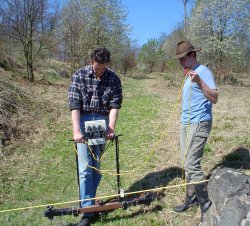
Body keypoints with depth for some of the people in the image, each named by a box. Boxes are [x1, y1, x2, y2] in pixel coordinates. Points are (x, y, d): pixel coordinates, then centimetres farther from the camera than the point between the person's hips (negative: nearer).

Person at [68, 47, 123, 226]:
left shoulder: (114, 79, -3)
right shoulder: (79, 75, -6)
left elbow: (115, 105, -5)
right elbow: (74, 104, -12)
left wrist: (111, 128, -16)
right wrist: (76, 131, -19)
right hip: (84, 119, -1)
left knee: (96, 164, 7)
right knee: (85, 167, -5)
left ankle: (88, 201, 26)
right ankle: (88, 210, 3)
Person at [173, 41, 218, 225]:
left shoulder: (203, 71, -12)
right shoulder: (190, 74, 17)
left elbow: (214, 98, -24)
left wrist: (199, 82, -37)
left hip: (199, 124, -10)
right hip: (187, 123, 10)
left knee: (191, 164, -12)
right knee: (186, 163, 13)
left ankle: (206, 205, 2)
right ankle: (191, 197, 26)